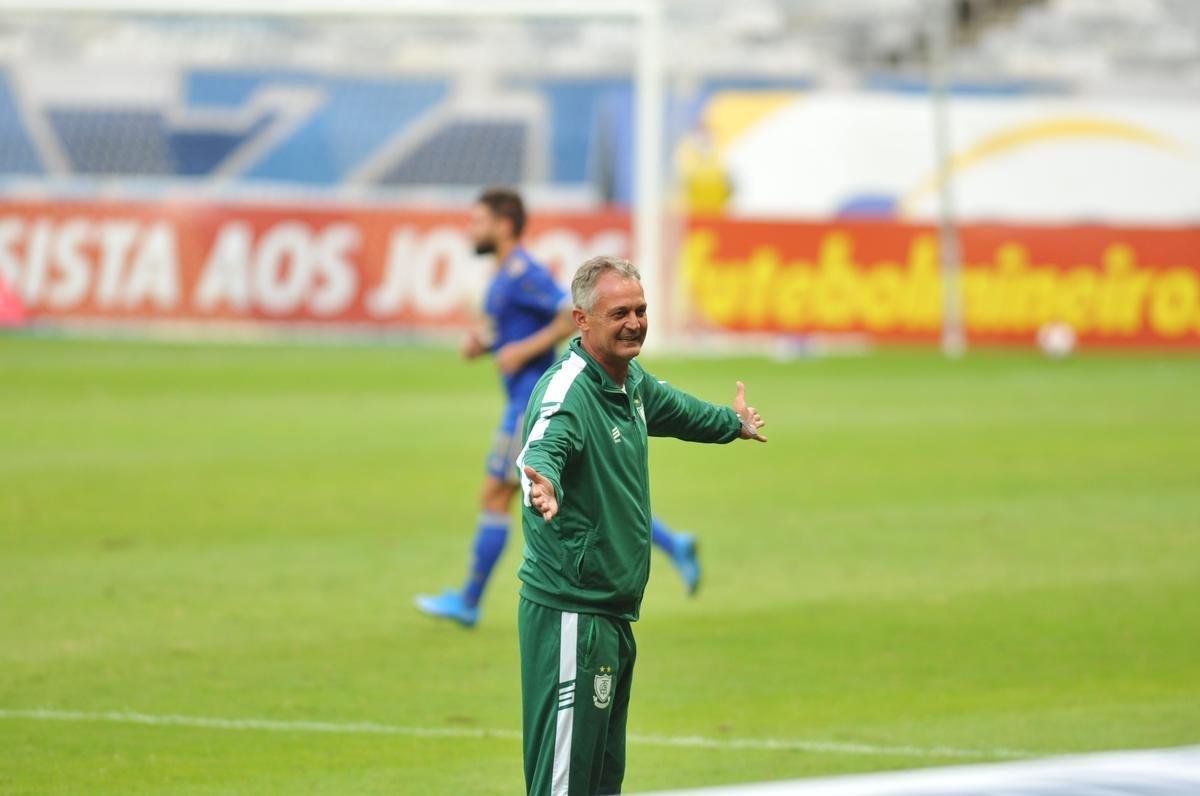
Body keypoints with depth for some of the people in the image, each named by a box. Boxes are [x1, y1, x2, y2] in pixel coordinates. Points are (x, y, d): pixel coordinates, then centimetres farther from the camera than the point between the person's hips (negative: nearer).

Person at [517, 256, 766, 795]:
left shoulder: (631, 382, 11)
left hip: (614, 615, 10)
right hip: (571, 613, -10)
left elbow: (674, 410, 35)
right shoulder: (567, 391, -17)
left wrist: (734, 422, 54)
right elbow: (543, 446, -39)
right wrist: (542, 484, -62)